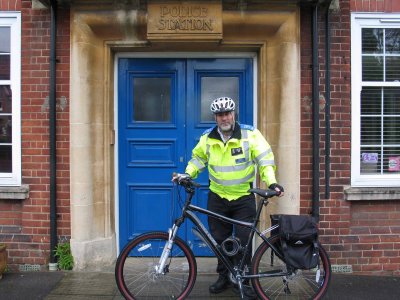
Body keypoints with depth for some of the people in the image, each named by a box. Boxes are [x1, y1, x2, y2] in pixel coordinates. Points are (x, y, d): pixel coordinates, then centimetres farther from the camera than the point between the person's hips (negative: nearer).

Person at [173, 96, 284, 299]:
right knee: (220, 240, 13)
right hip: (217, 197, 3)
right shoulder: (207, 138, -1)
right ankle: (224, 276, 32)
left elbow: (264, 158, -11)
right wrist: (187, 174, -1)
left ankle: (245, 280, 22)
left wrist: (271, 182, -23)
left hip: (244, 198, -3)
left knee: (243, 240, 3)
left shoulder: (249, 134, -10)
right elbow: (198, 158, 13)